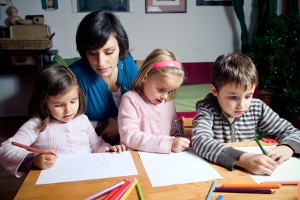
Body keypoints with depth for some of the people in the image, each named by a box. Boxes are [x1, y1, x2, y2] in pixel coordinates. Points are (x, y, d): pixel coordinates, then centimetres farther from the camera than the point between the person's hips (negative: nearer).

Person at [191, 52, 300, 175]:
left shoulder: (257, 108, -3)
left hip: (250, 176, 4)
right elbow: (199, 141, -31)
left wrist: (286, 148, -17)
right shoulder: (207, 109, -14)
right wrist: (242, 159, -40)